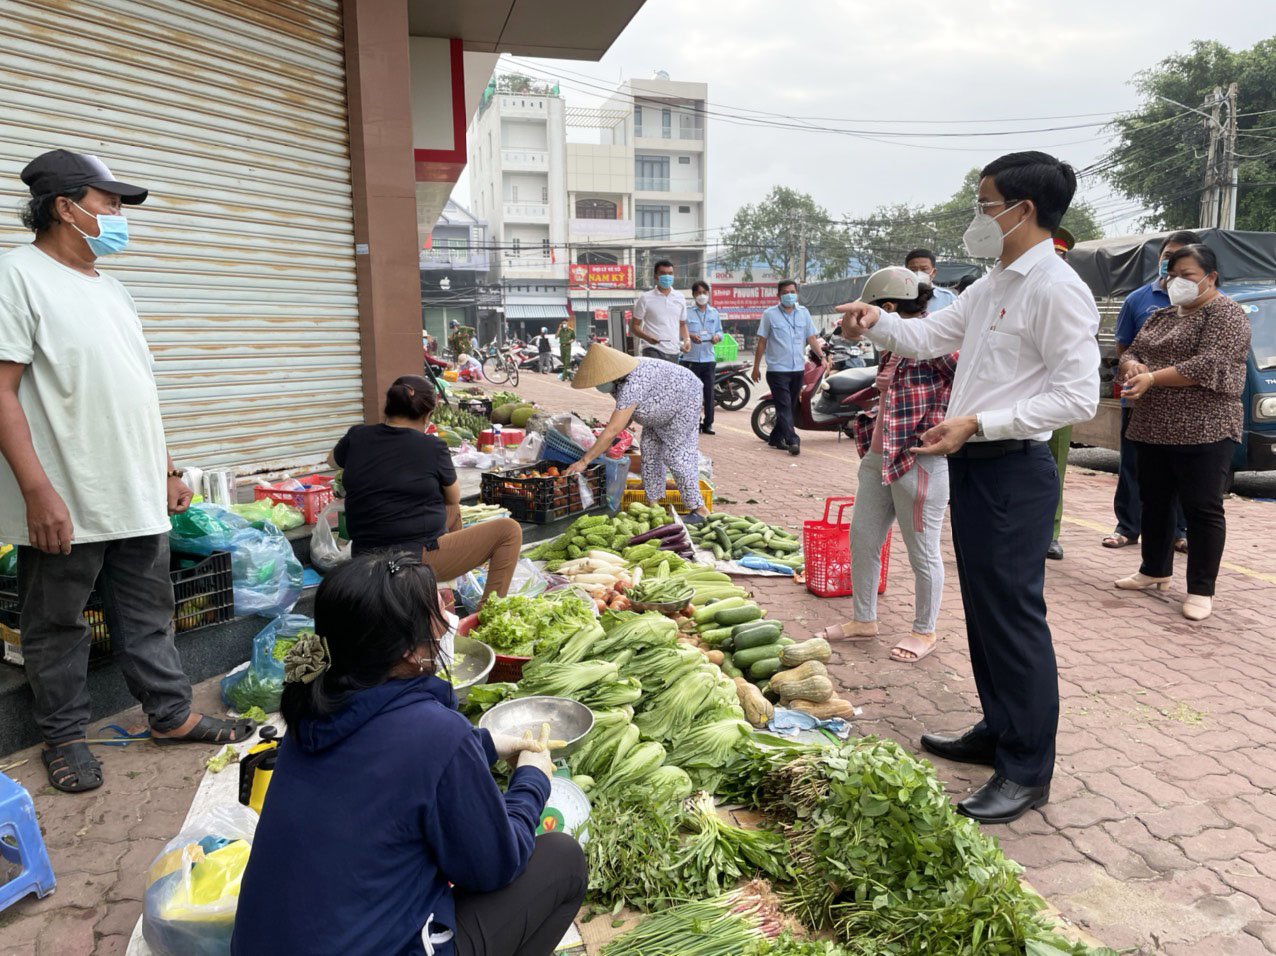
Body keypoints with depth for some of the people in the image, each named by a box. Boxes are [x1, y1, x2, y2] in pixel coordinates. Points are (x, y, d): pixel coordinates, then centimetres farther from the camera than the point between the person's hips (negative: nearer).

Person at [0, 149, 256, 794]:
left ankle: (171, 715, 27)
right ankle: (65, 737, 25)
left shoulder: (110, 289, 16)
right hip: (65, 503, -7)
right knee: (57, 626, 9)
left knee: (148, 615, 15)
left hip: (137, 497, 7)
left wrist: (167, 471, 18)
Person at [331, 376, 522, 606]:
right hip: (417, 559, -7)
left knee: (452, 511, 29)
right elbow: (454, 497, 6)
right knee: (509, 530, 1)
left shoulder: (357, 437, 1)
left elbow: (333, 460, 26)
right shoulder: (433, 447, -12)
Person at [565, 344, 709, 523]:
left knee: (676, 455, -11)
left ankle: (699, 510, -2)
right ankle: (653, 504, 15)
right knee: (649, 449, 7)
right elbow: (625, 413, 6)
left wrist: (584, 461, -38)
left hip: (684, 400, -9)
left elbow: (612, 431, -41)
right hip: (664, 408, 9)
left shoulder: (632, 385, -39)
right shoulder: (616, 381, -11)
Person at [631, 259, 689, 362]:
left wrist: (686, 339, 2)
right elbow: (634, 326, 1)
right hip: (653, 350, -5)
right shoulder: (645, 298, -1)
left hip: (674, 351, 5)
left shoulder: (679, 298, 12)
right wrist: (647, 337, -19)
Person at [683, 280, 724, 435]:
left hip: (709, 359, 3)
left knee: (709, 393, 2)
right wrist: (690, 336, -22)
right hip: (691, 358, -3)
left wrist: (717, 336, -5)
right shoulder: (687, 312, 0)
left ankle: (708, 424, 10)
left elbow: (720, 331, 17)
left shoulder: (714, 313, 14)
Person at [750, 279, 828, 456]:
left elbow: (812, 338, 11)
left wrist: (822, 356, -2)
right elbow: (762, 342, 0)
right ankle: (792, 441, -17)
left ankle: (776, 438, 23)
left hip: (798, 369, 5)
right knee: (784, 407, -11)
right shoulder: (770, 314, -2)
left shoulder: (803, 313, 9)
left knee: (791, 407, 11)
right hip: (777, 370, -5)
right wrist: (756, 367, 0)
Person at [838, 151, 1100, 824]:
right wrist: (875, 322, 4)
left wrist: (978, 422, -23)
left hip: (1014, 468, -9)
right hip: (973, 464, 9)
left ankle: (1027, 772, 13)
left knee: (1014, 616, -2)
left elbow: (1078, 397, -19)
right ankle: (998, 732, 35)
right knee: (983, 608, 18)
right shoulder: (991, 287, 15)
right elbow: (928, 338, 22)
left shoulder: (1057, 290, -14)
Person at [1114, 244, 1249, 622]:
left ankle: (1201, 590, 5)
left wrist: (1152, 378, -21)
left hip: (1204, 431, -7)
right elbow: (1130, 353, 13)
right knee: (1154, 503, 14)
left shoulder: (1226, 314, -6)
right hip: (1152, 429, 7)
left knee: (1202, 510, -2)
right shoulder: (1160, 317, 16)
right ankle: (1154, 571, 29)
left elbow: (1209, 365, -19)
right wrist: (1132, 367, -10)